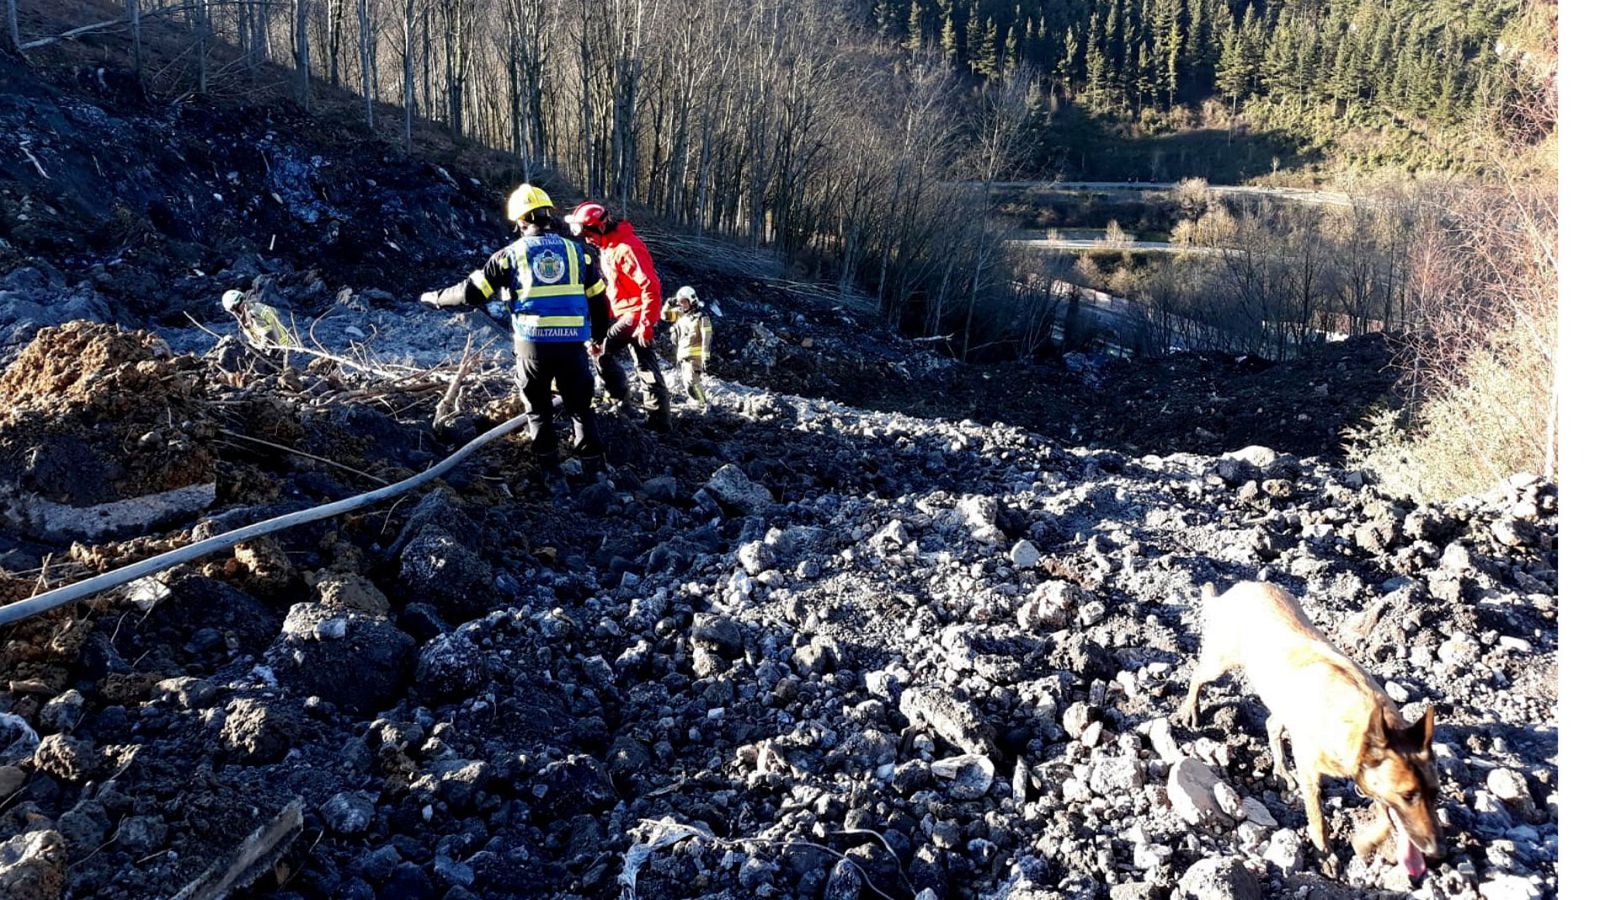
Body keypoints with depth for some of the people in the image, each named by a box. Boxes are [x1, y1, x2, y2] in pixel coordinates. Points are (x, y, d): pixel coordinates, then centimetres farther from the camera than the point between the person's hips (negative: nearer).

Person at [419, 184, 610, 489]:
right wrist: (597, 335, 28)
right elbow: (599, 300, 12)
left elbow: (472, 292, 4)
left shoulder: (512, 253, 2)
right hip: (573, 344, 1)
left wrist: (437, 298, 21)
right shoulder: (578, 250, 8)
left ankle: (553, 475, 15)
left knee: (538, 410, 16)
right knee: (581, 408, 13)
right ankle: (596, 472, 9)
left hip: (532, 344, -1)